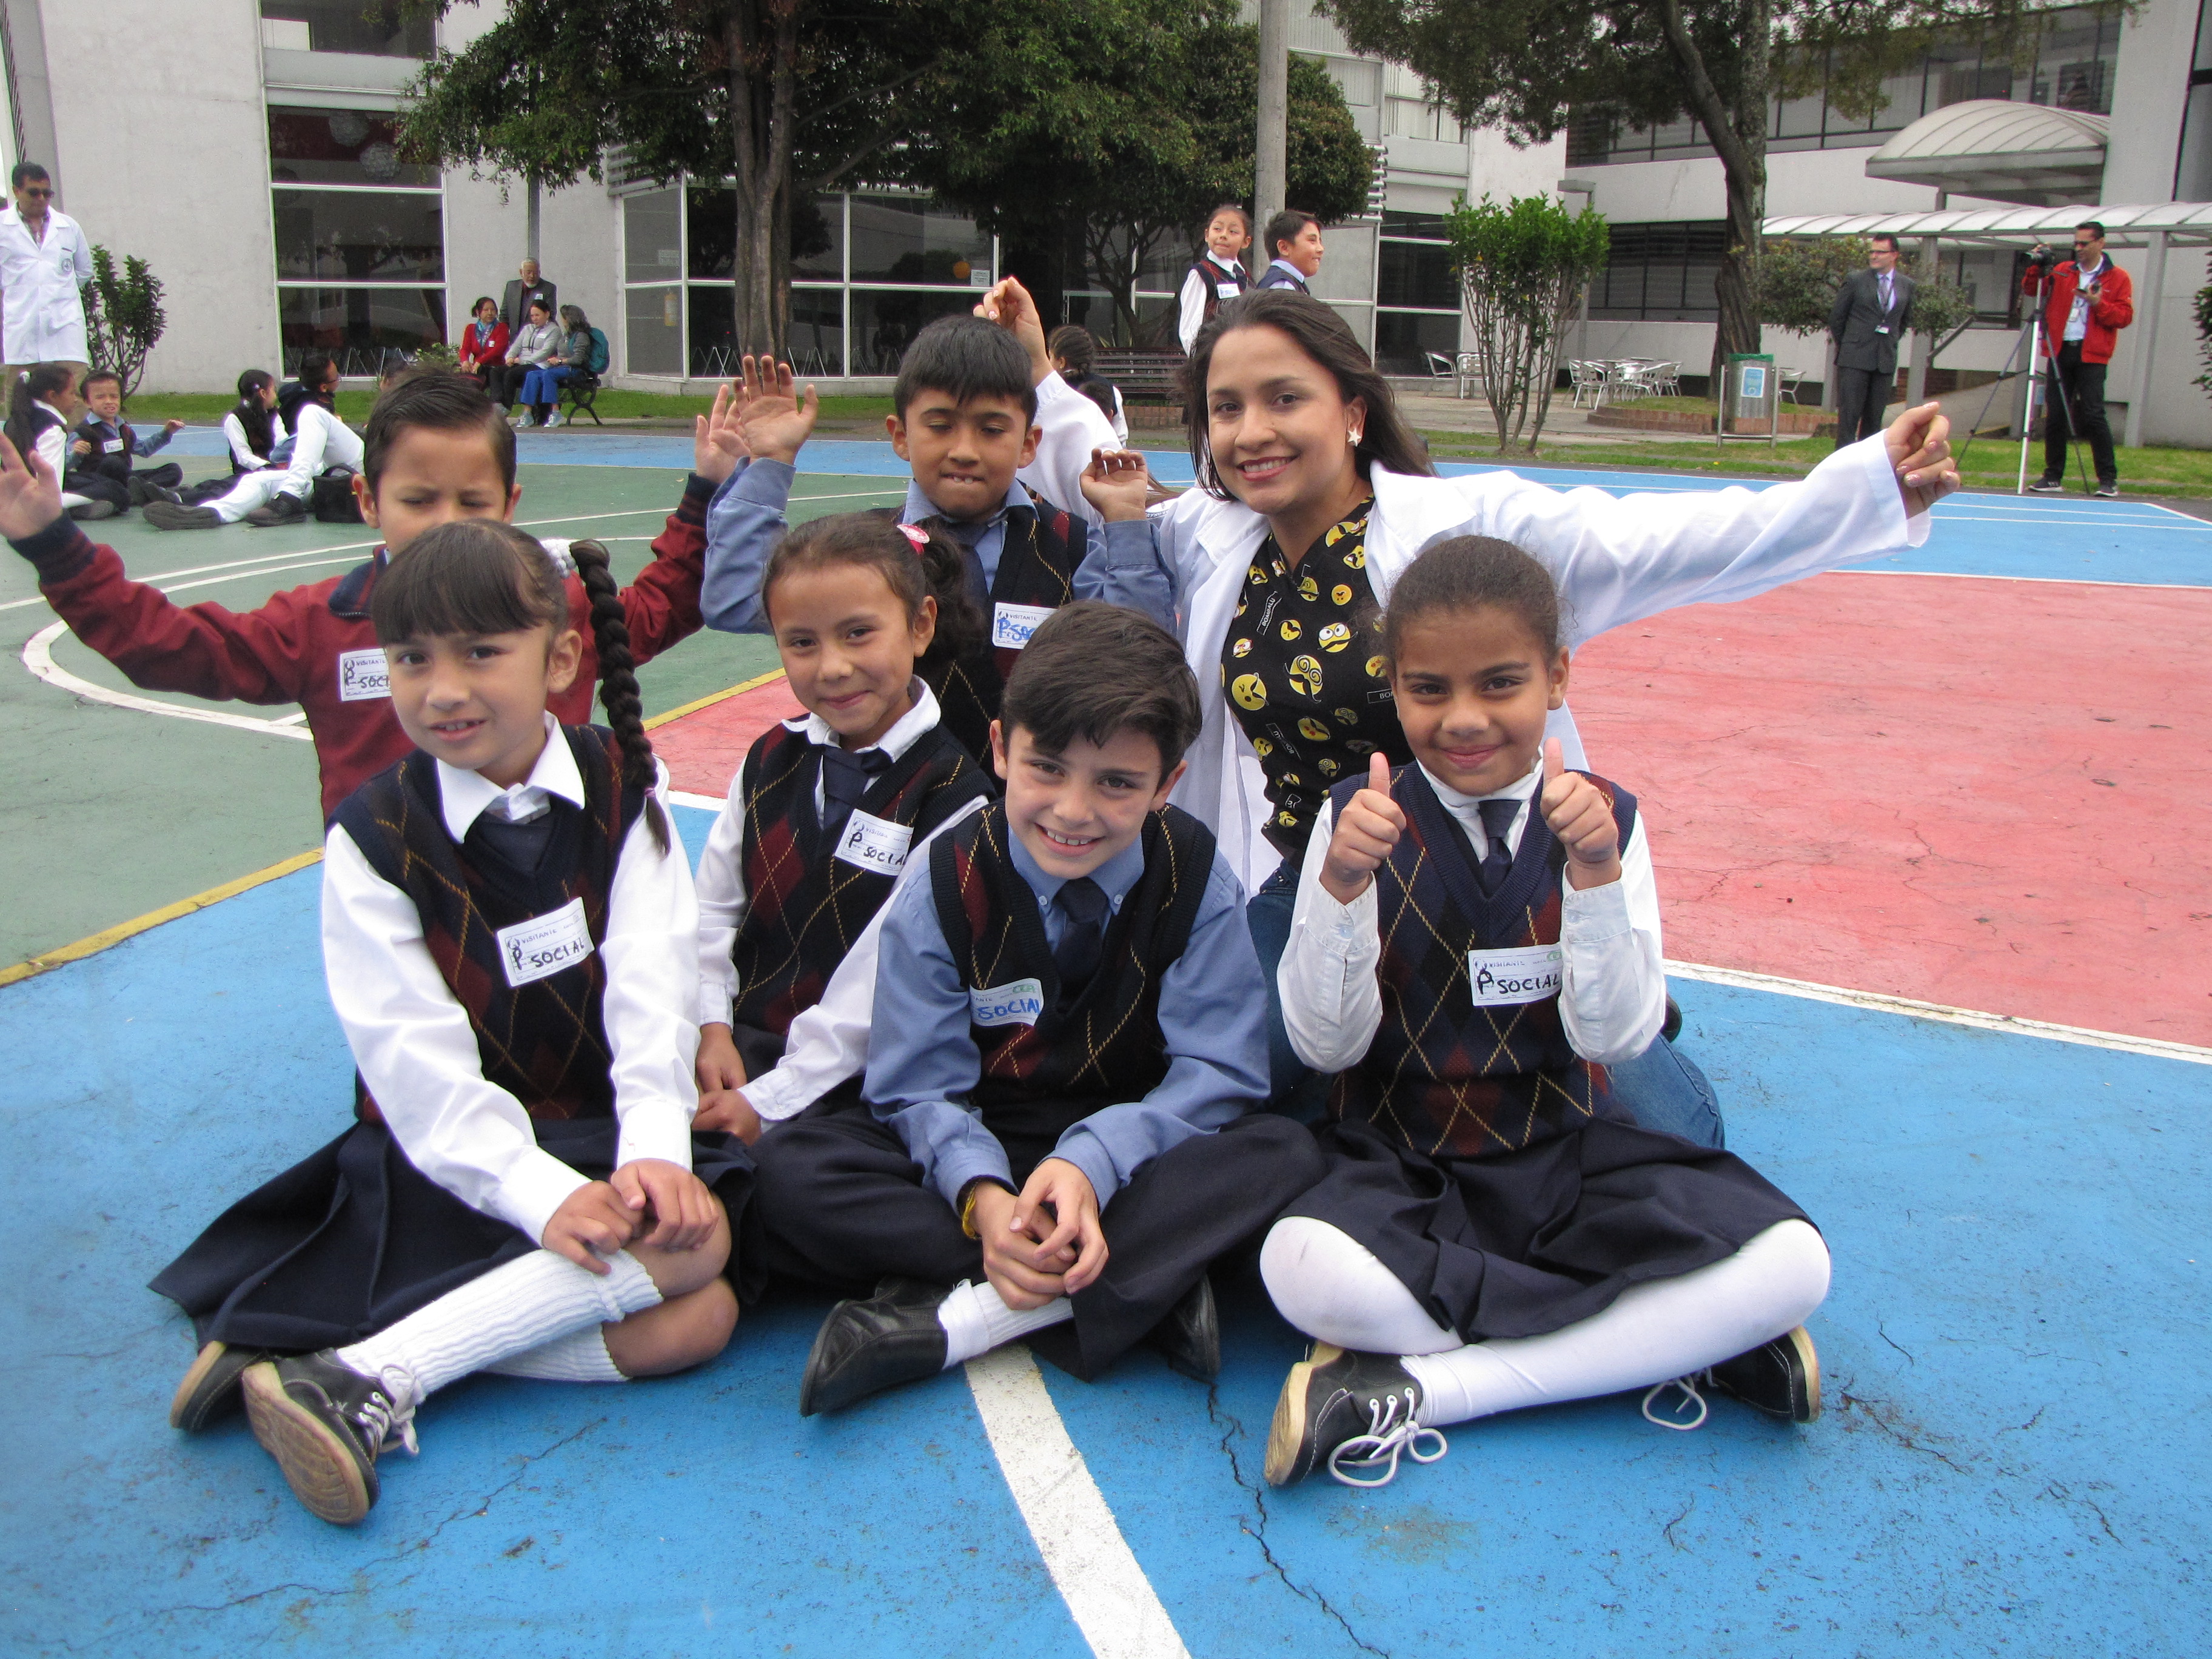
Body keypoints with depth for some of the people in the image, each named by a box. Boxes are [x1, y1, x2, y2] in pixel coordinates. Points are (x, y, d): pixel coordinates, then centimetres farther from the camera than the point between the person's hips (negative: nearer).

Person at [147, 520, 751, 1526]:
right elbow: (414, 1056, -14)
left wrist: (652, 1149, -26)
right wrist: (544, 1192, -27)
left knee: (699, 1230, -29)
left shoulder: (622, 791, 1)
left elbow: (651, 987, -9)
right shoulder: (372, 837, -6)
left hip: (606, 1133, 4)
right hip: (458, 1162, -4)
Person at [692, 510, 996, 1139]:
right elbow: (712, 910, 12)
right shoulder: (771, 760, 10)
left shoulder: (950, 795, -11)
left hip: (854, 1082, -5)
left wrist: (769, 1101, -17)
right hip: (739, 1043, 5)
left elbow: (884, 986, -15)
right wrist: (711, 1028, -2)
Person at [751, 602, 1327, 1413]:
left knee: (1284, 1155, -30)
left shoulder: (1195, 878, -8)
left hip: (1134, 1156, 0)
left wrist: (1095, 1160, -31)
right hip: (982, 1154, 1)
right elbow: (921, 1089, -9)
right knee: (789, 1169, -26)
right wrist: (980, 1193, -32)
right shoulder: (944, 888, -9)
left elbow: (1217, 1072, -12)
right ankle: (1149, 1290, -31)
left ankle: (952, 1321, -32)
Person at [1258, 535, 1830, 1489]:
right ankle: (1671, 1340, -17)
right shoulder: (1356, 819, -6)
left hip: (1569, 1155, 2)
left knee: (1790, 1266, -23)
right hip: (1398, 1161, -1)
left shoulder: (1605, 820, -2)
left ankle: (1412, 1390, -21)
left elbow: (1615, 1037, -9)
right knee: (1302, 1266, -35)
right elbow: (1326, 1046, -9)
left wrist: (1595, 872, -23)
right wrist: (1341, 885, -25)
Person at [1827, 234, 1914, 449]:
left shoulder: (1907, 285, 9)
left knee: (1875, 417, 5)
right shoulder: (1855, 281, -1)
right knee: (1849, 414, -7)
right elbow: (1836, 317, 6)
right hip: (1855, 359, -3)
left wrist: (1891, 343, 17)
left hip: (1886, 360, 3)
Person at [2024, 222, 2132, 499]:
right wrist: (2037, 267, -4)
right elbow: (2030, 290, 11)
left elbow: (2125, 317, -2)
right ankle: (2053, 477, 12)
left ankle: (2109, 479, -6)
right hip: (2060, 351, 4)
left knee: (2093, 415, -11)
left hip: (2091, 355, -4)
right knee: (2055, 415, 4)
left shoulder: (2117, 278, 5)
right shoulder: (2062, 273, 14)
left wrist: (2098, 304, -16)